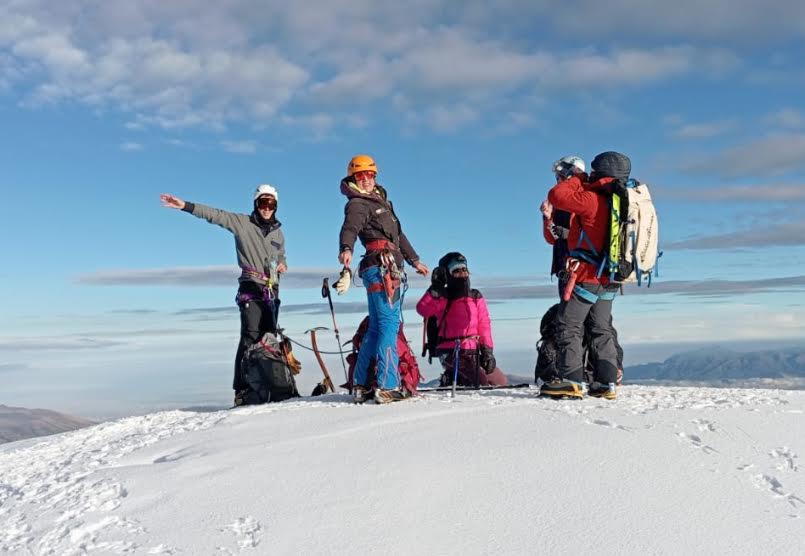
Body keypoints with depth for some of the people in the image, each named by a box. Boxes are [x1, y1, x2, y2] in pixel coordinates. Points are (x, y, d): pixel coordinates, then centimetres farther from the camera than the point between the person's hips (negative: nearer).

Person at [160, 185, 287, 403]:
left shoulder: (278, 232, 16)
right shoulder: (242, 222, 1)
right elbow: (214, 215, -9)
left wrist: (283, 264, 7)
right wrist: (185, 205, -20)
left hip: (272, 291, 6)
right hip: (251, 289, -6)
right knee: (250, 338, -16)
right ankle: (242, 390, -17)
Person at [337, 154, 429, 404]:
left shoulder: (381, 201, 26)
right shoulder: (357, 205, -2)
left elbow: (398, 234, 35)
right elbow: (349, 229, -23)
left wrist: (414, 260, 41)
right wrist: (346, 249, -44)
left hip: (387, 270, 9)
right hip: (381, 268, -9)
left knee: (377, 327, 11)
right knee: (390, 323, -14)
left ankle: (362, 385, 17)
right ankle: (387, 386, -17)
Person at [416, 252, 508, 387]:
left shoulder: (476, 297, 12)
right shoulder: (442, 298, -1)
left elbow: (484, 325, 8)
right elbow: (423, 310, -20)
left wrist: (487, 351, -1)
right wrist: (435, 288, -21)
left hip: (473, 352, 6)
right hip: (450, 353, -6)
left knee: (502, 383, 12)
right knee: (482, 383, -20)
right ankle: (450, 382, 3)